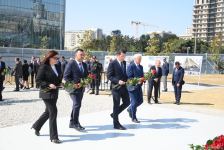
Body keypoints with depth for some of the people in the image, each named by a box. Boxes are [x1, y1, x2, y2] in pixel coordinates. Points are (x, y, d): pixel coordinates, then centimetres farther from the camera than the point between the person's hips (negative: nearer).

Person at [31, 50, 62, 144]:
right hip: (47, 93, -8)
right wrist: (48, 84, -23)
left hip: (54, 93, 8)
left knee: (48, 112, 18)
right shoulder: (44, 67, -11)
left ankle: (36, 126, 41)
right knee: (53, 112, -10)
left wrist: (60, 83, 2)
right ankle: (53, 137, -2)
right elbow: (38, 80, -13)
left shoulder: (56, 67, 11)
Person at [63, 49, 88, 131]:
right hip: (73, 87, -7)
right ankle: (75, 123, -1)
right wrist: (74, 84, -20)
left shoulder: (84, 64, 11)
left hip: (81, 88, 7)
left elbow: (86, 75, 19)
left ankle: (72, 122, 26)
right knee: (77, 105, -14)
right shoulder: (71, 64, -10)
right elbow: (66, 76, -14)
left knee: (76, 105, 14)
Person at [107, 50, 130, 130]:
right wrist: (118, 81, -23)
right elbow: (109, 76, -13)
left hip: (123, 86, 7)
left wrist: (127, 79, 3)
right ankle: (116, 124, 14)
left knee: (127, 102, 9)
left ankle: (114, 114, 29)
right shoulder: (112, 64, -11)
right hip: (116, 87, -7)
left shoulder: (124, 63, 10)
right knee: (116, 105, 2)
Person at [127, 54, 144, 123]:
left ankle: (130, 109, 36)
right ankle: (133, 118, 10)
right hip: (132, 87, -8)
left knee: (140, 101, 11)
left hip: (139, 87, 8)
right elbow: (129, 77, -16)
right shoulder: (130, 66, -12)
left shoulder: (141, 67, 15)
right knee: (134, 102, -3)